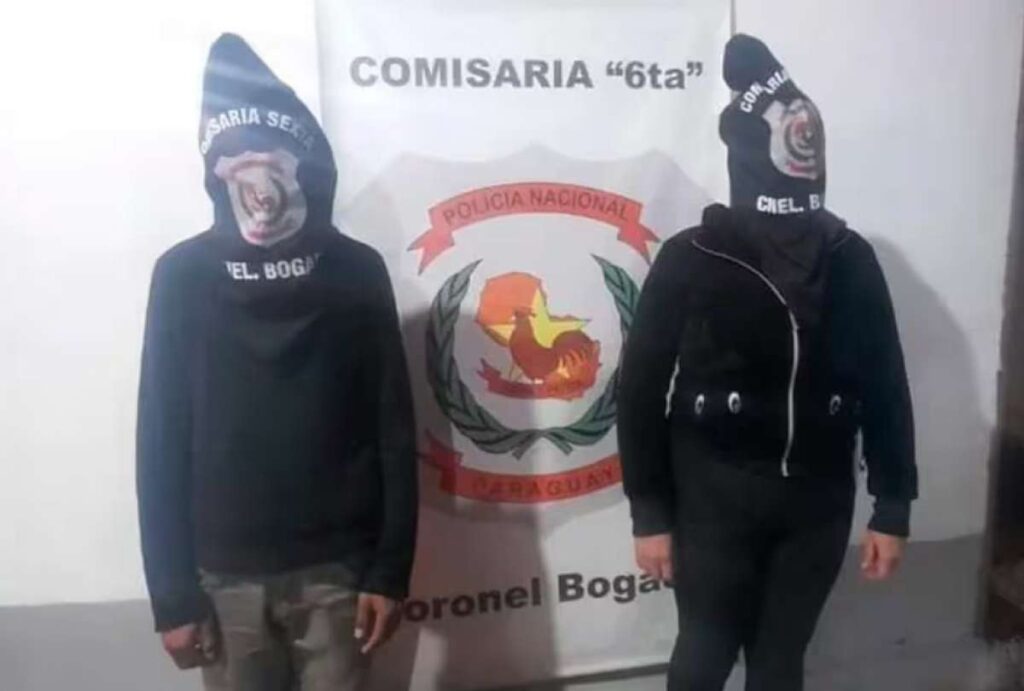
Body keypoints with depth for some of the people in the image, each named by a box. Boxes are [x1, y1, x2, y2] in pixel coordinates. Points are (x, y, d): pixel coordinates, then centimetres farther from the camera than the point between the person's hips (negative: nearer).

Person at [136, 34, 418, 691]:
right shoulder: (184, 274, -1)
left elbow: (394, 431, -2)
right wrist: (171, 592, -1)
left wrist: (391, 569, -3)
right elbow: (161, 443, 0)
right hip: (225, 577, 1)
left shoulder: (356, 270, -2)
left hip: (337, 569, 0)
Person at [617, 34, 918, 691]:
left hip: (819, 501, 3)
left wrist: (894, 507, 4)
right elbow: (641, 388, -8)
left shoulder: (850, 259, -1)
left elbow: (886, 386, 5)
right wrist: (649, 512, -7)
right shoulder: (690, 259, -10)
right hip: (715, 499, -2)